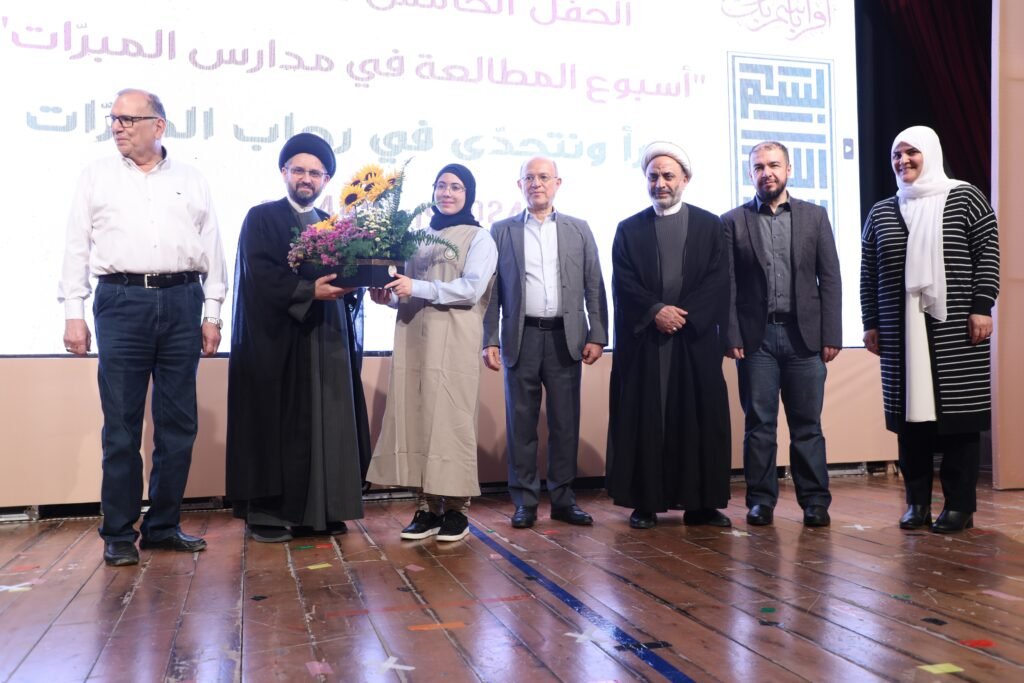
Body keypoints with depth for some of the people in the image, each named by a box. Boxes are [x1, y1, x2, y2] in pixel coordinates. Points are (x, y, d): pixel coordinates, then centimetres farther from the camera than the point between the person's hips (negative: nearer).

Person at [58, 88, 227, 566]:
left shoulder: (191, 180, 12)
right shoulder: (97, 175, 11)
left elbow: (212, 250, 10)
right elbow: (77, 246, 7)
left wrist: (212, 313, 4)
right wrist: (73, 312, -1)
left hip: (181, 302, 1)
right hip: (121, 301, -1)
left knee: (178, 422, 4)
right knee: (121, 424, 0)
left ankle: (164, 524, 16)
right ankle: (119, 533, 10)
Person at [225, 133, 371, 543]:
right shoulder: (262, 218, 2)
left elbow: (350, 277, 12)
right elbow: (259, 275, -11)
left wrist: (350, 285, -11)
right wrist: (309, 291, -21)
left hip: (329, 342, 5)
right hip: (277, 340, -5)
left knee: (328, 424, 4)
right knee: (276, 426, -2)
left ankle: (322, 509, 10)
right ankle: (265, 511, 6)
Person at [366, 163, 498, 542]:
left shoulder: (479, 238, 4)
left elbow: (472, 288, -10)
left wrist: (417, 289, -14)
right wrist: (390, 296, 4)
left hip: (454, 342, -5)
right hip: (414, 339, 5)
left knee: (450, 421, -4)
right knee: (414, 419, 0)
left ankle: (455, 509, 5)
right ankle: (427, 507, 7)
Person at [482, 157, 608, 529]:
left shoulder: (579, 229, 10)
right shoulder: (502, 231, 9)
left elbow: (594, 287, 7)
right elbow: (493, 290, 6)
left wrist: (597, 336, -1)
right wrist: (490, 340, -2)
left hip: (565, 337, 1)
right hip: (521, 337, 0)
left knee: (565, 422, 4)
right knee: (521, 421, 2)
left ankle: (563, 498, 14)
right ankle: (525, 500, 11)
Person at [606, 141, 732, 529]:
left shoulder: (710, 225, 10)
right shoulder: (629, 229, 10)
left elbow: (718, 280, 0)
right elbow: (623, 285, 0)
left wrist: (685, 315, -12)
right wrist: (655, 311, -14)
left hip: (697, 339, 0)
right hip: (643, 341, 0)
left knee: (700, 419, 1)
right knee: (644, 421, 0)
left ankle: (701, 503, 9)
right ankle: (645, 502, 7)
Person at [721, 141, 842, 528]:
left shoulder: (814, 217, 10)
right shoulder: (733, 222, 6)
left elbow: (830, 279, 6)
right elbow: (727, 286, 2)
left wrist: (831, 335, -1)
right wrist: (731, 337, -6)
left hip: (804, 335, 1)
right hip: (756, 337, -1)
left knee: (807, 424, 4)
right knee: (759, 424, 3)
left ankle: (815, 501, 12)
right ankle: (761, 501, 12)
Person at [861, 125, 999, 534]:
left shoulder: (964, 198, 4)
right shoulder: (881, 212, 13)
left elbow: (988, 255, -1)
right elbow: (868, 273, 12)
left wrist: (981, 307, -9)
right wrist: (871, 323, 8)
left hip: (956, 328, -3)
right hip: (901, 331, 3)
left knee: (958, 411, -1)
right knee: (909, 414, 2)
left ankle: (960, 505, 7)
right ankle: (917, 501, 12)